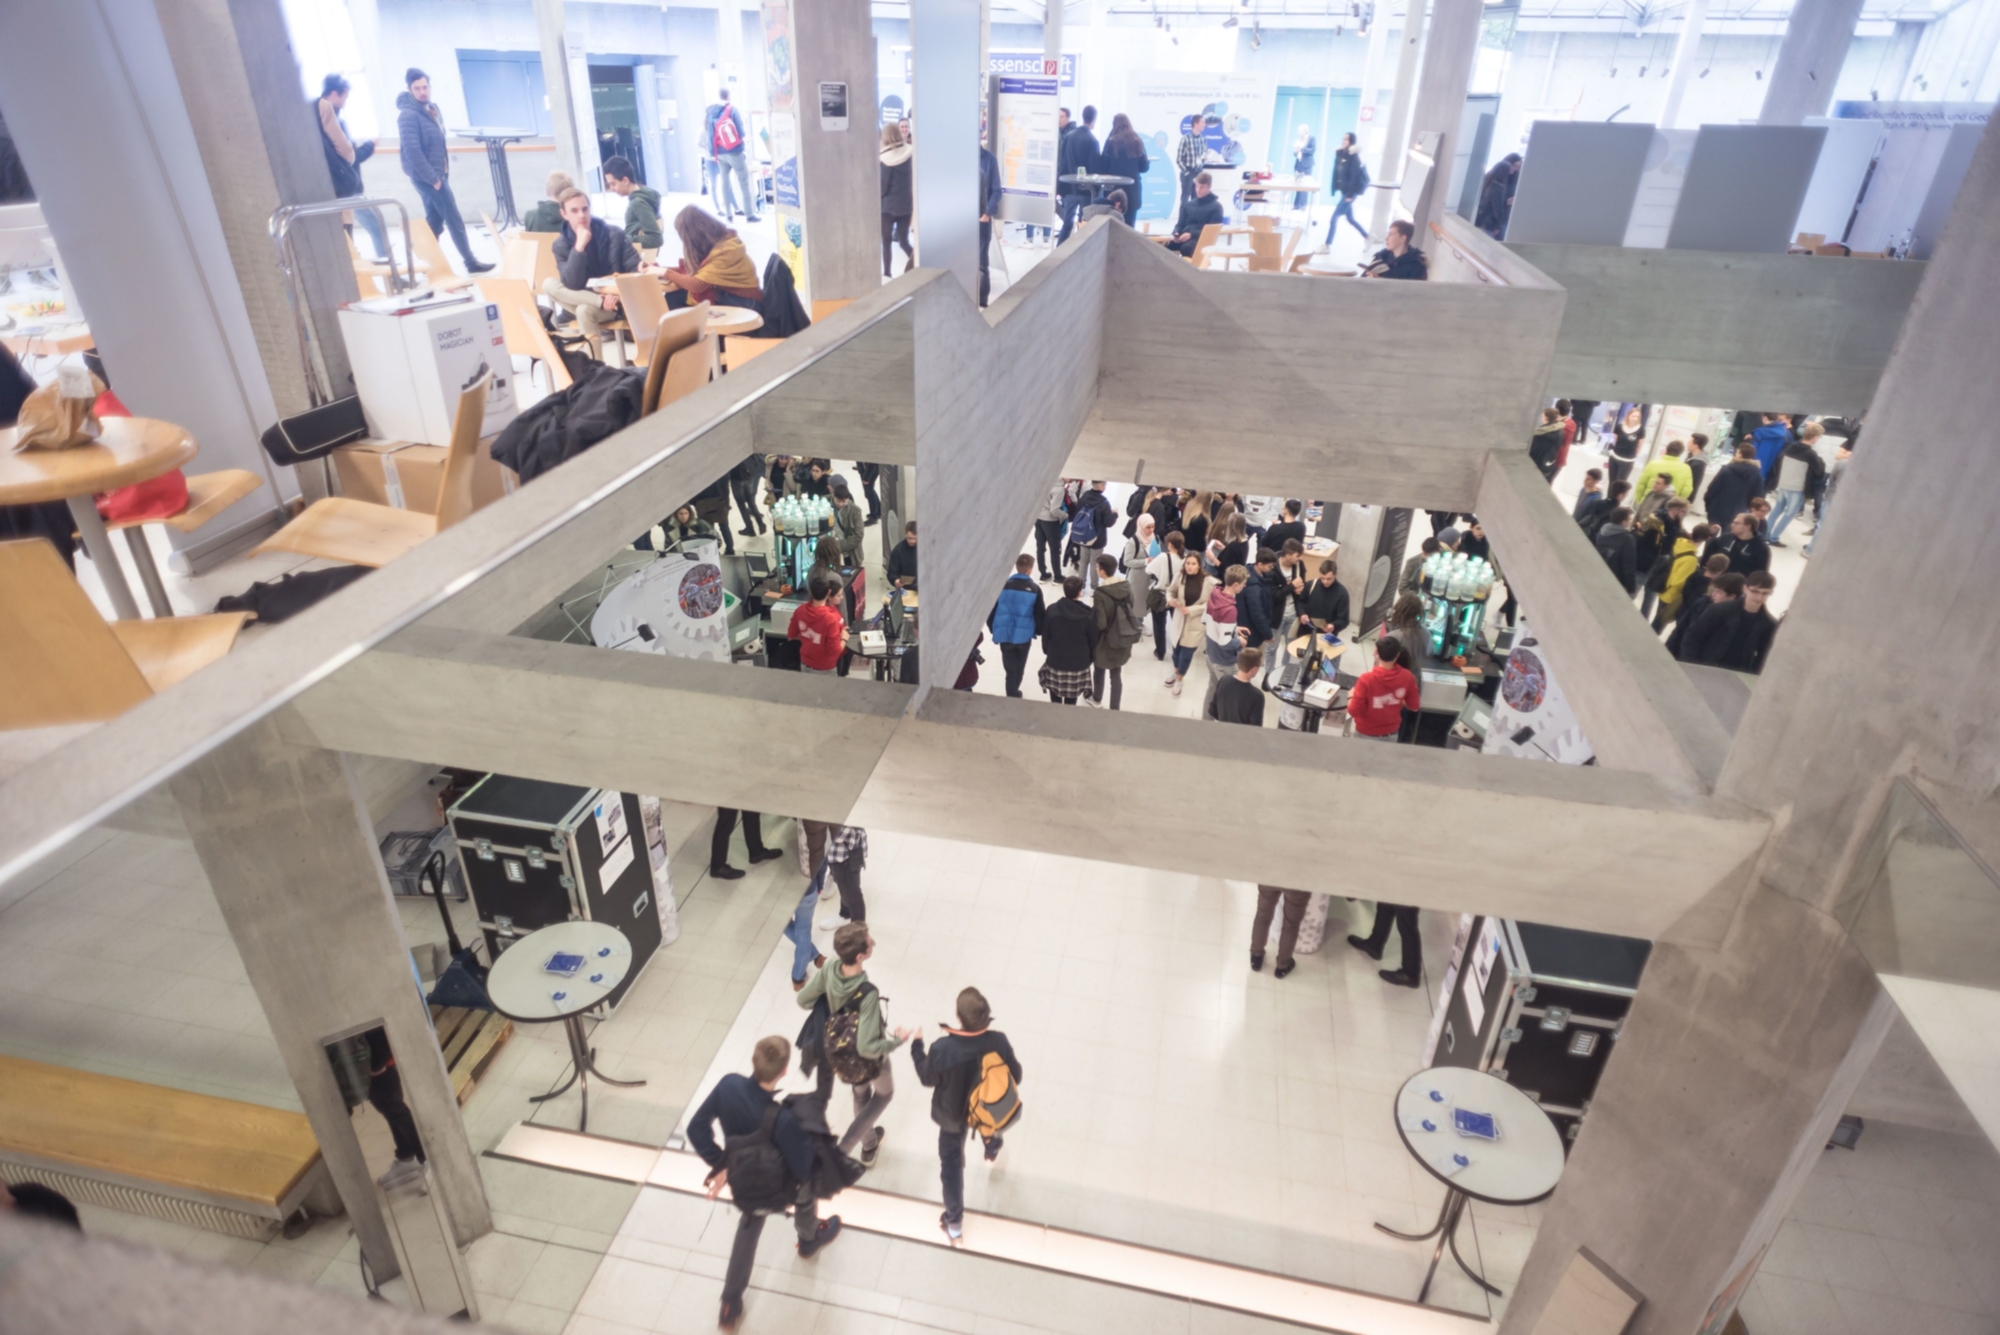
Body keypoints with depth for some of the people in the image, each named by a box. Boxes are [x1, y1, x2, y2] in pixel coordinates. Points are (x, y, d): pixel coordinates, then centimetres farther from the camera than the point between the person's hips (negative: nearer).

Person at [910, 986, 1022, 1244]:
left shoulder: (942, 1048, -38)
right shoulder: (998, 1042, -33)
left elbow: (927, 1079, -16)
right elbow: (1015, 1077, -14)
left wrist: (916, 1046, -2)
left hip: (952, 1115, -2)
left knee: (951, 1163, 22)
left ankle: (954, 1222, 34)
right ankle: (993, 1149, 71)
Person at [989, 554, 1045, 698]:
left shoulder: (1003, 585, -8)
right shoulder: (1034, 589, -10)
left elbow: (993, 609, -2)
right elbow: (1039, 613, -4)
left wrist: (993, 628, 13)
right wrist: (1039, 631, 13)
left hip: (1005, 634, 0)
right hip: (1024, 635, 0)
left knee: (1011, 668, 9)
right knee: (1019, 667, 21)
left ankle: (1012, 696, 7)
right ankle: (1014, 693, 37)